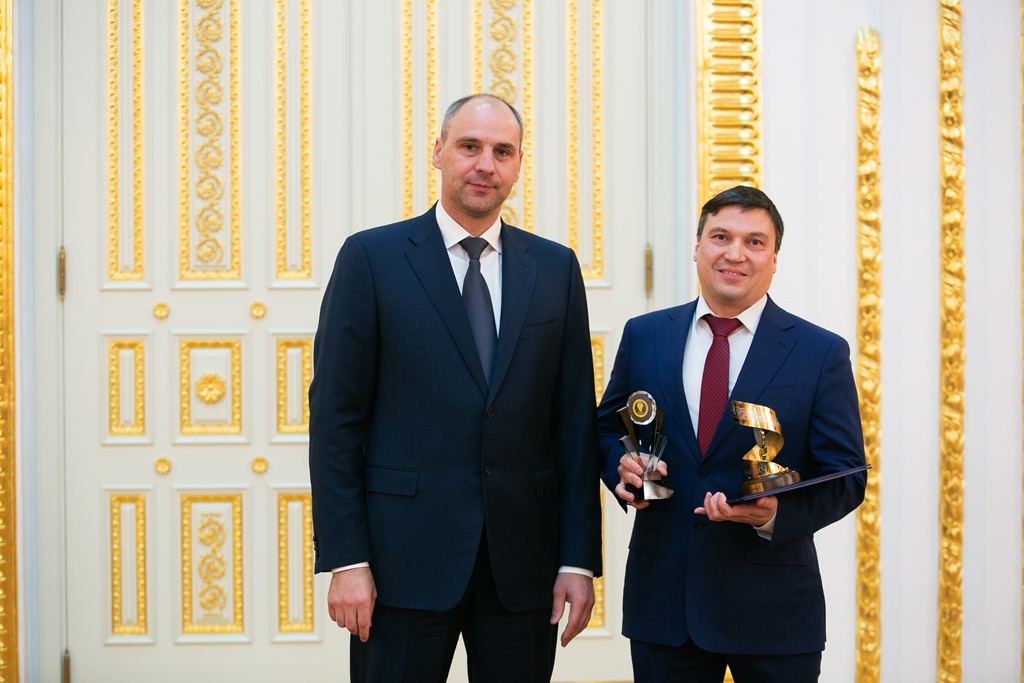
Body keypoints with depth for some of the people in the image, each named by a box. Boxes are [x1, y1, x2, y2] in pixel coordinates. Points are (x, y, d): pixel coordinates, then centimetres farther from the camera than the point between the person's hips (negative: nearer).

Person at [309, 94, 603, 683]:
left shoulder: (556, 268, 9)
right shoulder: (371, 258, 0)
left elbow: (576, 423, 7)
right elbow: (335, 418, -3)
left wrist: (579, 559, 1)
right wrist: (345, 561, -9)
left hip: (524, 560, 3)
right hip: (405, 558, -2)